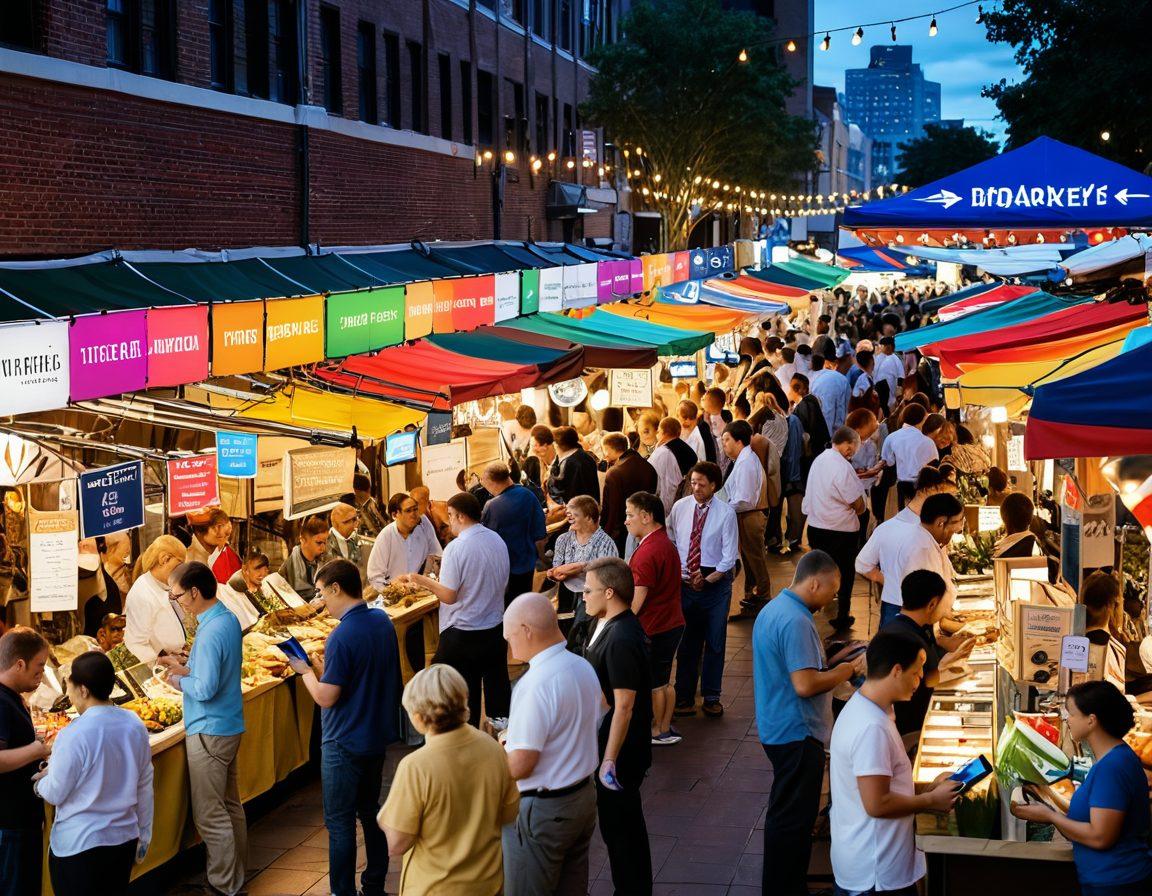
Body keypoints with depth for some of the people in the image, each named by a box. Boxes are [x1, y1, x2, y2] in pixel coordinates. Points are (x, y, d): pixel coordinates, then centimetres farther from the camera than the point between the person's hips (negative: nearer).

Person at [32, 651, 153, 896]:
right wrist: (144, 835, 17)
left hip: (78, 846, -5)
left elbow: (55, 794, -11)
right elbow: (145, 787, 6)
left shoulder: (74, 736, -20)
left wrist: (40, 781, 12)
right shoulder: (135, 725, -3)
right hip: (125, 839, 5)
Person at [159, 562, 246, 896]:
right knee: (230, 805, 19)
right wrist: (184, 668, 7)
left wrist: (179, 681, -8)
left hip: (209, 731, -10)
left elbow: (205, 689, -25)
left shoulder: (210, 633, -24)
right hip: (229, 726, 10)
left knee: (210, 816, -1)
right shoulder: (229, 619, 6)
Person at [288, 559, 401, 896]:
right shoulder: (383, 622, 1)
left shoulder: (342, 636, -24)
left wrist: (305, 671, -6)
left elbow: (326, 697, -22)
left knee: (340, 821, 3)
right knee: (371, 811, 19)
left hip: (344, 744, -8)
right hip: (378, 735, 8)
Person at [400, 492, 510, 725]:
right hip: (495, 628, 6)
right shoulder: (498, 541, 2)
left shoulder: (456, 548, -20)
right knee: (497, 686, 17)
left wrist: (423, 581, -4)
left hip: (462, 634, -6)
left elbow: (449, 596, -19)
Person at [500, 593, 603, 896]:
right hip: (584, 797, 8)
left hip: (542, 810, -8)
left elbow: (520, 766, -25)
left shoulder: (535, 686, -26)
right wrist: (516, 741, 14)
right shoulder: (584, 667, 2)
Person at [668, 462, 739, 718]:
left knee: (715, 642, 8)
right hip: (684, 581, 2)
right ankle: (684, 698, 17)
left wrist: (707, 580, -10)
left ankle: (711, 698, 19)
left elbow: (729, 557, -6)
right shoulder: (680, 507, -1)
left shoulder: (726, 513, -8)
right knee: (686, 642, 7)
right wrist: (681, 573, -3)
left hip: (716, 581, -1)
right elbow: (671, 542, 7)